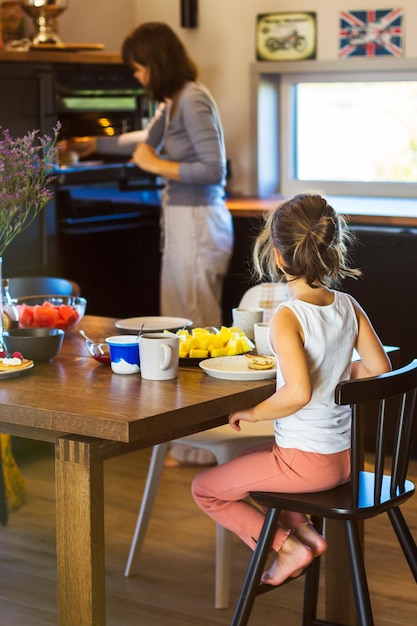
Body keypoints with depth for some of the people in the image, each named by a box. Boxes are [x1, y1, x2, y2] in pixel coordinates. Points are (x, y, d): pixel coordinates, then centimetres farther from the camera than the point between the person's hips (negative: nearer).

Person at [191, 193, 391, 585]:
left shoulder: (287, 318, -23)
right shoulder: (349, 307, -2)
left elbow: (298, 392, -32)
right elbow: (379, 369, 2)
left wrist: (254, 412, -16)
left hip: (306, 461, -8)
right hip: (346, 455, 8)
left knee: (204, 488, 10)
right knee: (247, 462, 32)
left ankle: (287, 547, 7)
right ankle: (303, 530, 19)